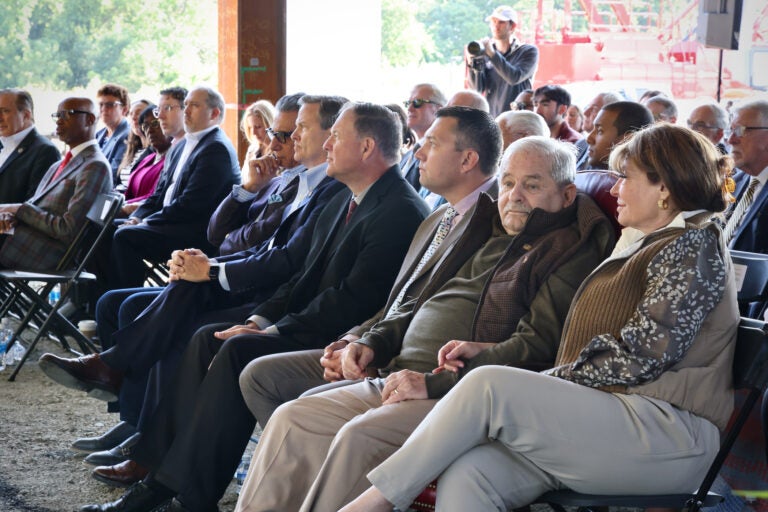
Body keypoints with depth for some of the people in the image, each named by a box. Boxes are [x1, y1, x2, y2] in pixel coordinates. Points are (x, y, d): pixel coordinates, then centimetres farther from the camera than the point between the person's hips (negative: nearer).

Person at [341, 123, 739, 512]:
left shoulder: (693, 245, -2)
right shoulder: (643, 246, 27)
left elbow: (641, 358, -13)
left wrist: (553, 382, -6)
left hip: (669, 432, -8)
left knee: (487, 385, -24)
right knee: (466, 476, -19)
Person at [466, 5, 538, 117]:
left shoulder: (529, 51, 2)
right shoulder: (484, 53, 11)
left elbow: (514, 78, -14)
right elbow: (478, 88, 2)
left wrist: (492, 54, -19)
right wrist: (472, 62, -13)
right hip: (490, 119, 3)